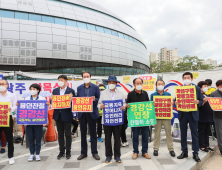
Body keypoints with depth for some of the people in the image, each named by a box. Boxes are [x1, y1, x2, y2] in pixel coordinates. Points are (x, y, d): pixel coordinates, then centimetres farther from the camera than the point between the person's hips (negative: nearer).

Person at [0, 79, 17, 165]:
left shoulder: (12, 95, 6)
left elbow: (15, 106, 0)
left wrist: (11, 109, -21)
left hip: (8, 118, -1)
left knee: (9, 138, 6)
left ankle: (10, 156, 18)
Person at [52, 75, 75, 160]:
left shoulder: (71, 91, -4)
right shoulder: (55, 90, 9)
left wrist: (71, 98, -26)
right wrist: (51, 99, -13)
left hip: (67, 115, -4)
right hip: (58, 115, 4)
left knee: (68, 134, 6)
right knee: (60, 134, 13)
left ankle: (68, 152, 20)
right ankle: (61, 151, 25)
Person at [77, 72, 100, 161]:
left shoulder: (95, 87, 1)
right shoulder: (79, 88, 8)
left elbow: (99, 99, -1)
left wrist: (94, 99, -22)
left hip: (92, 113, -2)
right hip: (82, 113, 2)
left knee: (93, 133, 7)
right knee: (83, 133, 10)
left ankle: (94, 152, 19)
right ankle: (83, 152, 23)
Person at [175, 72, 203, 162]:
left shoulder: (197, 89, 2)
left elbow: (201, 101, 2)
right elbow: (176, 100, 7)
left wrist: (198, 102, -20)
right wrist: (176, 102, -16)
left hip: (193, 114, -2)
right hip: (182, 114, 2)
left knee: (194, 134, 4)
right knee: (183, 134, 10)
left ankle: (195, 153, 15)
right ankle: (184, 152, 23)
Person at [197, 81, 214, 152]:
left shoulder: (207, 96, 17)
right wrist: (203, 102, -32)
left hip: (208, 117, 9)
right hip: (202, 117, -9)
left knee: (207, 132, 14)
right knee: (201, 132, 1)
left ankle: (206, 146, 23)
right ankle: (202, 146, 9)